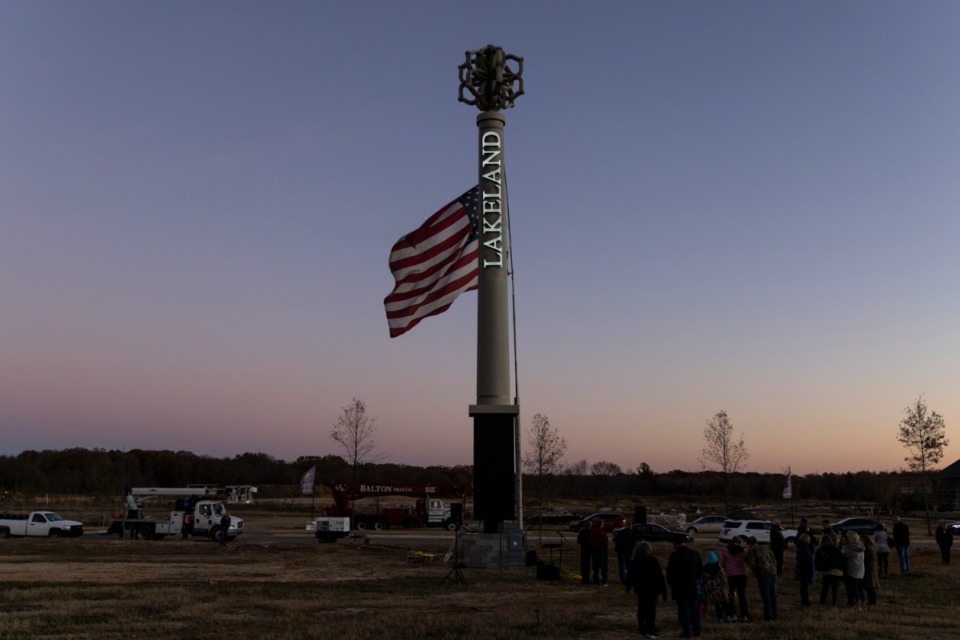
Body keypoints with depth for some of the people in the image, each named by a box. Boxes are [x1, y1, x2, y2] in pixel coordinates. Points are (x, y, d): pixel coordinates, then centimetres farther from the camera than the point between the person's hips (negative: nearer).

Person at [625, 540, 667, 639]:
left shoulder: (634, 562, -3)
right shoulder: (653, 561, -12)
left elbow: (630, 575, 7)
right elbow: (660, 577, -11)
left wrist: (628, 586, 24)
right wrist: (664, 591, -6)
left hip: (640, 589, 3)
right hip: (652, 589, -3)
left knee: (641, 609, 14)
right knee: (651, 610, 0)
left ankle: (642, 630, 18)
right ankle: (650, 631, -6)